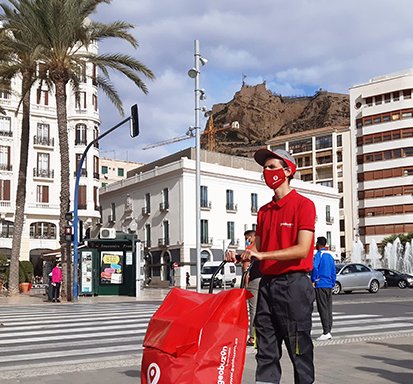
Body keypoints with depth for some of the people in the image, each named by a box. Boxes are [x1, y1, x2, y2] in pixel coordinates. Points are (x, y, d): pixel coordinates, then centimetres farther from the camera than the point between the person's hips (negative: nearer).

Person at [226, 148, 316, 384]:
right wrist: (241, 256, -4)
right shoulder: (264, 211, 15)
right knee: (266, 350, 7)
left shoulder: (303, 204, -6)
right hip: (267, 283, 7)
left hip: (294, 283, -6)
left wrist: (263, 255, -19)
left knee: (299, 349, 2)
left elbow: (302, 249, -15)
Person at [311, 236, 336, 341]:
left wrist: (313, 280, -14)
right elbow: (334, 272, 17)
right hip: (329, 286, 8)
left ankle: (326, 333, -8)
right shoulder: (330, 256, 15)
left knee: (323, 309, -6)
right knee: (329, 309, 10)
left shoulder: (319, 254, -9)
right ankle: (328, 332, 13)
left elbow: (314, 267, -25)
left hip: (320, 285, -8)